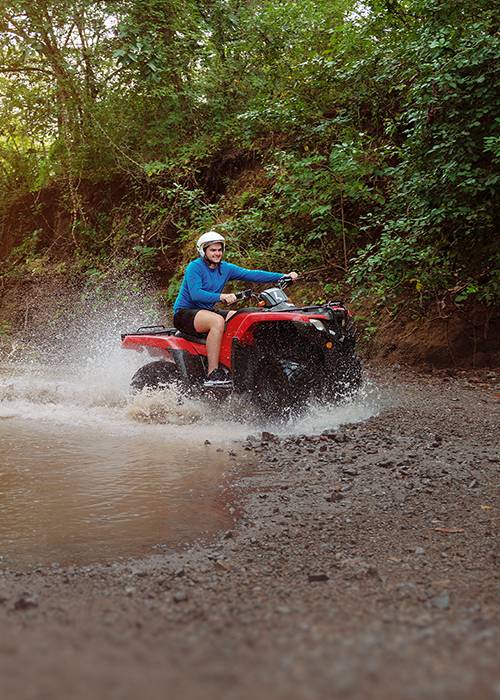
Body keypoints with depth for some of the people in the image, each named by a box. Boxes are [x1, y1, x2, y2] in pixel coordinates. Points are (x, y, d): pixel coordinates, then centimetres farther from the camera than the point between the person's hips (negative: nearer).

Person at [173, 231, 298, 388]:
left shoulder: (226, 268, 8)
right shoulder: (195, 267, -13)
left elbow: (251, 275, 0)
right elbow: (195, 294, -28)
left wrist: (283, 276, -9)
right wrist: (221, 297, -43)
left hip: (206, 311, 8)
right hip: (184, 313, -8)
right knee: (217, 321, -35)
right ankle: (212, 374, -37)